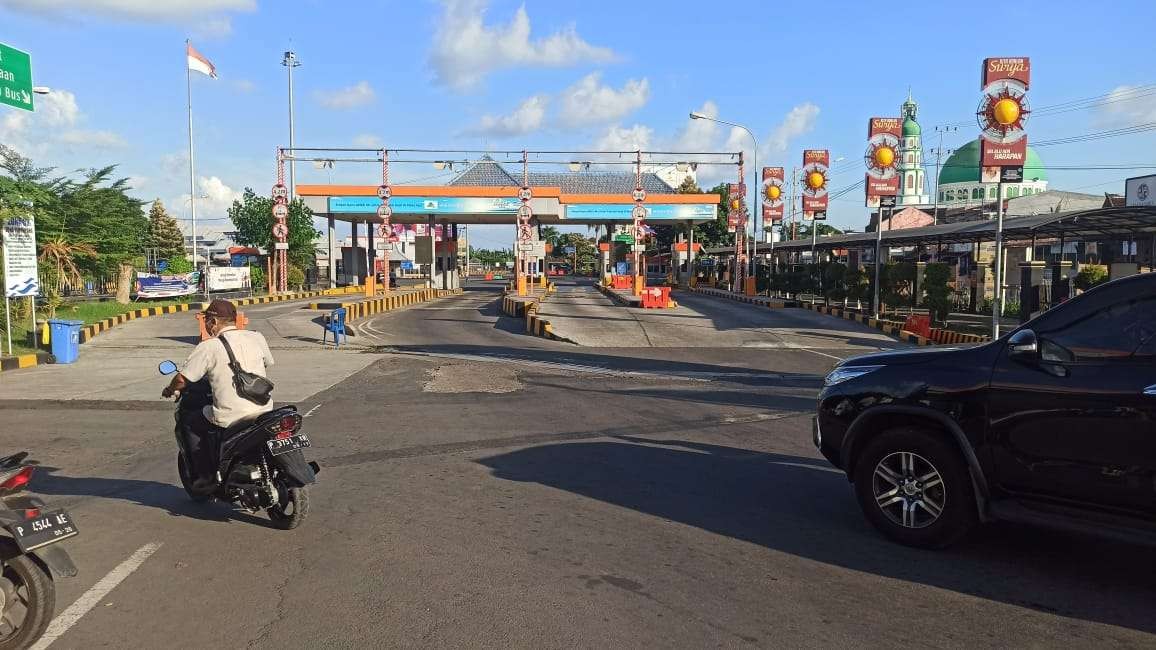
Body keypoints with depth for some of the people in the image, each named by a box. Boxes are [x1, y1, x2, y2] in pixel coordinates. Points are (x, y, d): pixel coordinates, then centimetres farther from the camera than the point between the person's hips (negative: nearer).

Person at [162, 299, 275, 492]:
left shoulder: (208, 347, -9)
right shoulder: (256, 337, 4)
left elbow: (182, 379, -7)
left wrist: (169, 390, 15)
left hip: (230, 419, -5)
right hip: (263, 411, 5)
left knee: (189, 421, 20)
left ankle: (206, 476, 20)